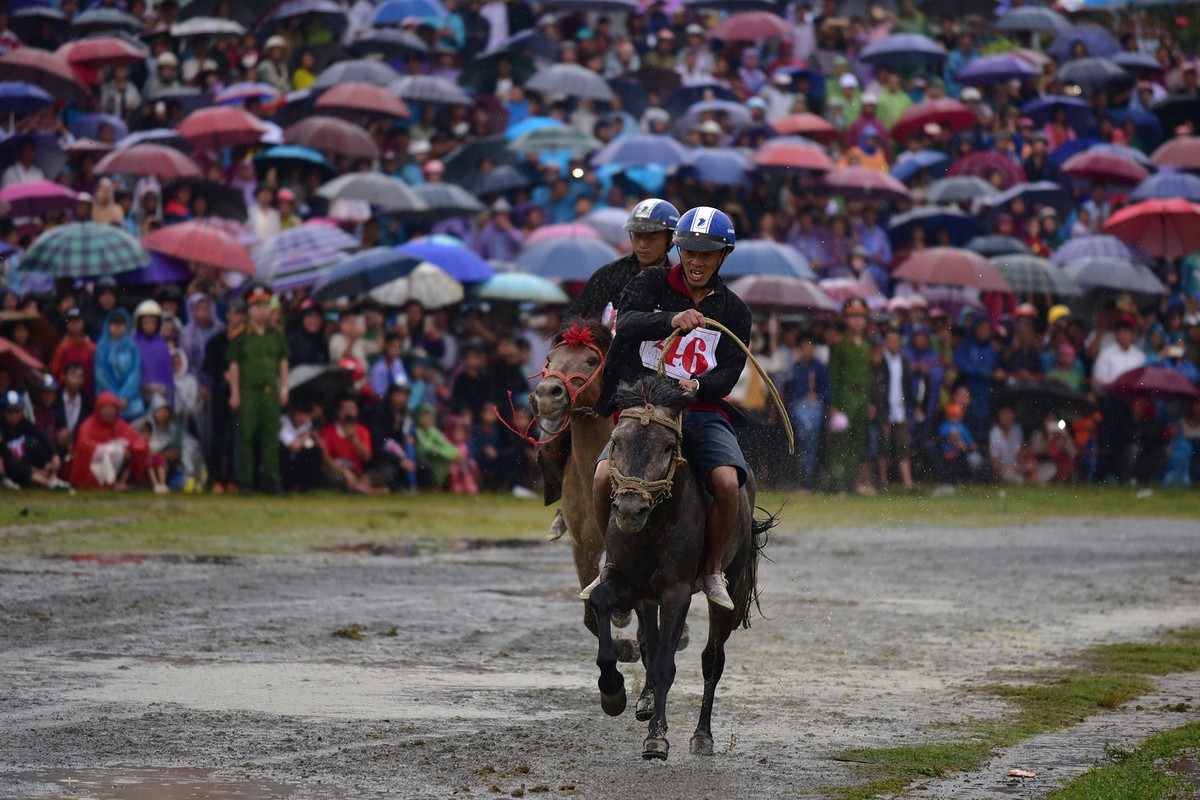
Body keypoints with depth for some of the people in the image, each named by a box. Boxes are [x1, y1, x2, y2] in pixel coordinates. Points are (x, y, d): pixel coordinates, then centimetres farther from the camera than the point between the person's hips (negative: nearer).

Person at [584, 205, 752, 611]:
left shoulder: (734, 311, 12)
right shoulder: (651, 283, 8)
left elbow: (728, 375, 1)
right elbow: (627, 323, -13)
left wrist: (696, 386, -22)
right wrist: (671, 319, -33)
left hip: (704, 412, 1)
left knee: (726, 480, -29)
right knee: (605, 475, -27)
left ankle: (713, 570, -5)